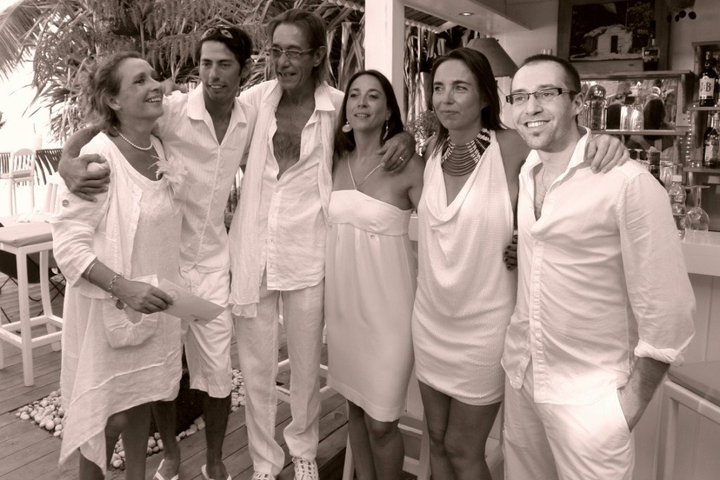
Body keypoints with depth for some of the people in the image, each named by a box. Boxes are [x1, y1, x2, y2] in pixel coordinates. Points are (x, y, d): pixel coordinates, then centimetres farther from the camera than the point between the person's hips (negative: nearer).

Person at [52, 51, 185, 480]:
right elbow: (69, 244, -19)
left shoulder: (164, 151, 2)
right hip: (108, 306, -6)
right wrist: (124, 287, -30)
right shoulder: (97, 157, -19)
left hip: (155, 300, 6)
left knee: (142, 397, 20)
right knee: (110, 414, 8)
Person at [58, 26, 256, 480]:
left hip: (214, 261, 2)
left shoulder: (252, 119, -2)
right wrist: (69, 161, -34)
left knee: (218, 372, 7)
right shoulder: (173, 108, -14)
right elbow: (99, 126, -13)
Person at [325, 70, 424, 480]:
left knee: (381, 422, 3)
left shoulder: (409, 165, -14)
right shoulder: (337, 161, 3)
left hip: (388, 307, -5)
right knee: (355, 405, 19)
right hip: (343, 302, 5)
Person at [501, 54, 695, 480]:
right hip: (520, 380, 6)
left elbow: (665, 312, -13)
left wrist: (629, 406, -9)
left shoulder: (629, 182, -16)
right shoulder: (520, 172, 1)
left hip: (588, 397, -5)